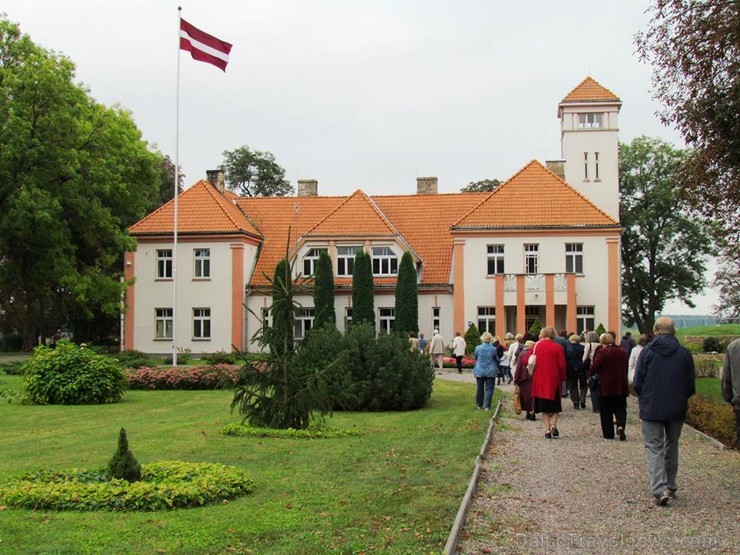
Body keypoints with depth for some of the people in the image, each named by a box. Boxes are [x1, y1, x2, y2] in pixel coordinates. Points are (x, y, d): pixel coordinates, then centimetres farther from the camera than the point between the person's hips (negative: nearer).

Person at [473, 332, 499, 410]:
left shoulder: (478, 348, -9)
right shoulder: (493, 349, -11)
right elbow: (497, 360, 4)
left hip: (480, 371, 1)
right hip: (490, 371, -1)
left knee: (480, 388, 14)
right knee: (489, 389, 4)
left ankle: (479, 405, 23)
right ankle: (487, 406, 2)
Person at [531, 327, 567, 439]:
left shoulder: (536, 346, -2)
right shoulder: (558, 348, -8)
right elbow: (562, 365, -10)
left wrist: (534, 374, 18)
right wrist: (562, 378, 5)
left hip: (539, 381, 2)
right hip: (554, 381, -2)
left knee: (544, 406, 9)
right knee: (555, 405, 13)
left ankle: (547, 429, 2)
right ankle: (553, 424, -7)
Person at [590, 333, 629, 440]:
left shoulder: (602, 352, -11)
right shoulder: (623, 352, 6)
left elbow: (594, 368, -16)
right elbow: (627, 367, 17)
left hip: (606, 386, -4)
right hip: (621, 386, 4)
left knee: (606, 411, 6)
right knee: (620, 408, 7)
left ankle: (608, 433, 9)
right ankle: (621, 426, -18)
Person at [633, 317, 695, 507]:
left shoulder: (647, 351, -7)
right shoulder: (684, 353, -2)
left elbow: (637, 383, -6)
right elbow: (691, 385, 2)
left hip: (651, 409, -2)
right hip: (677, 409, 3)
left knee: (654, 448, 0)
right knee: (672, 446, 19)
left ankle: (660, 489, -16)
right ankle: (670, 487, 27)